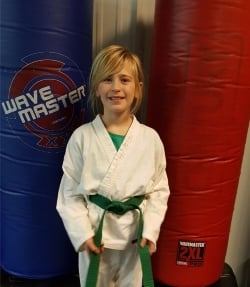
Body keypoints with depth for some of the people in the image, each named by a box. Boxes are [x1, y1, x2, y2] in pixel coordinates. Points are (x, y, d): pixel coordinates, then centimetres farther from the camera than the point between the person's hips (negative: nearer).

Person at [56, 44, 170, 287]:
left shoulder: (150, 138, -9)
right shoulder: (81, 137, -12)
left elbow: (159, 189, -1)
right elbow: (70, 193, -6)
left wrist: (150, 230, -8)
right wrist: (82, 234, -10)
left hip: (135, 232, 1)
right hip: (94, 231, 0)